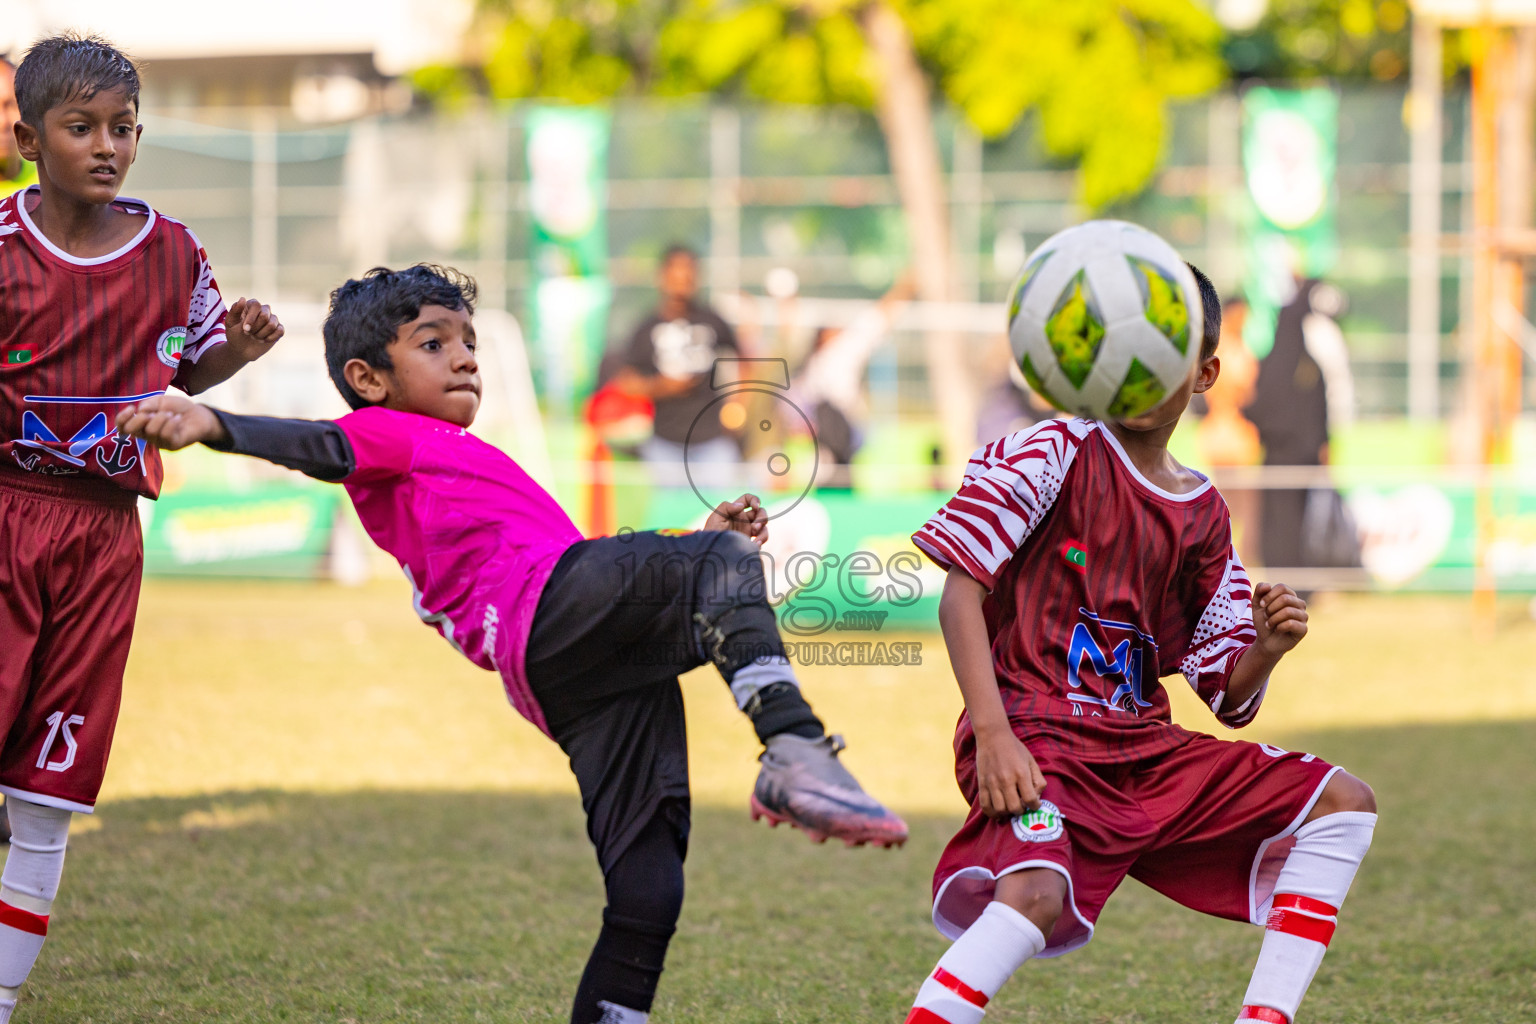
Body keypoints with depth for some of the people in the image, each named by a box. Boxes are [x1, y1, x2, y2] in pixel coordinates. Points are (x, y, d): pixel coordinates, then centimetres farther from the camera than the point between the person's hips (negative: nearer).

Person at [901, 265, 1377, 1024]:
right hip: (1036, 732, -7)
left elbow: (1228, 698, 15)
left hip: (1144, 748, 7)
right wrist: (992, 734, -21)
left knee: (1342, 804, 3)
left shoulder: (1202, 515, 14)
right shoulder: (1056, 454, -2)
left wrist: (1265, 650, -8)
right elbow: (959, 591, -10)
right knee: (1036, 892, -36)